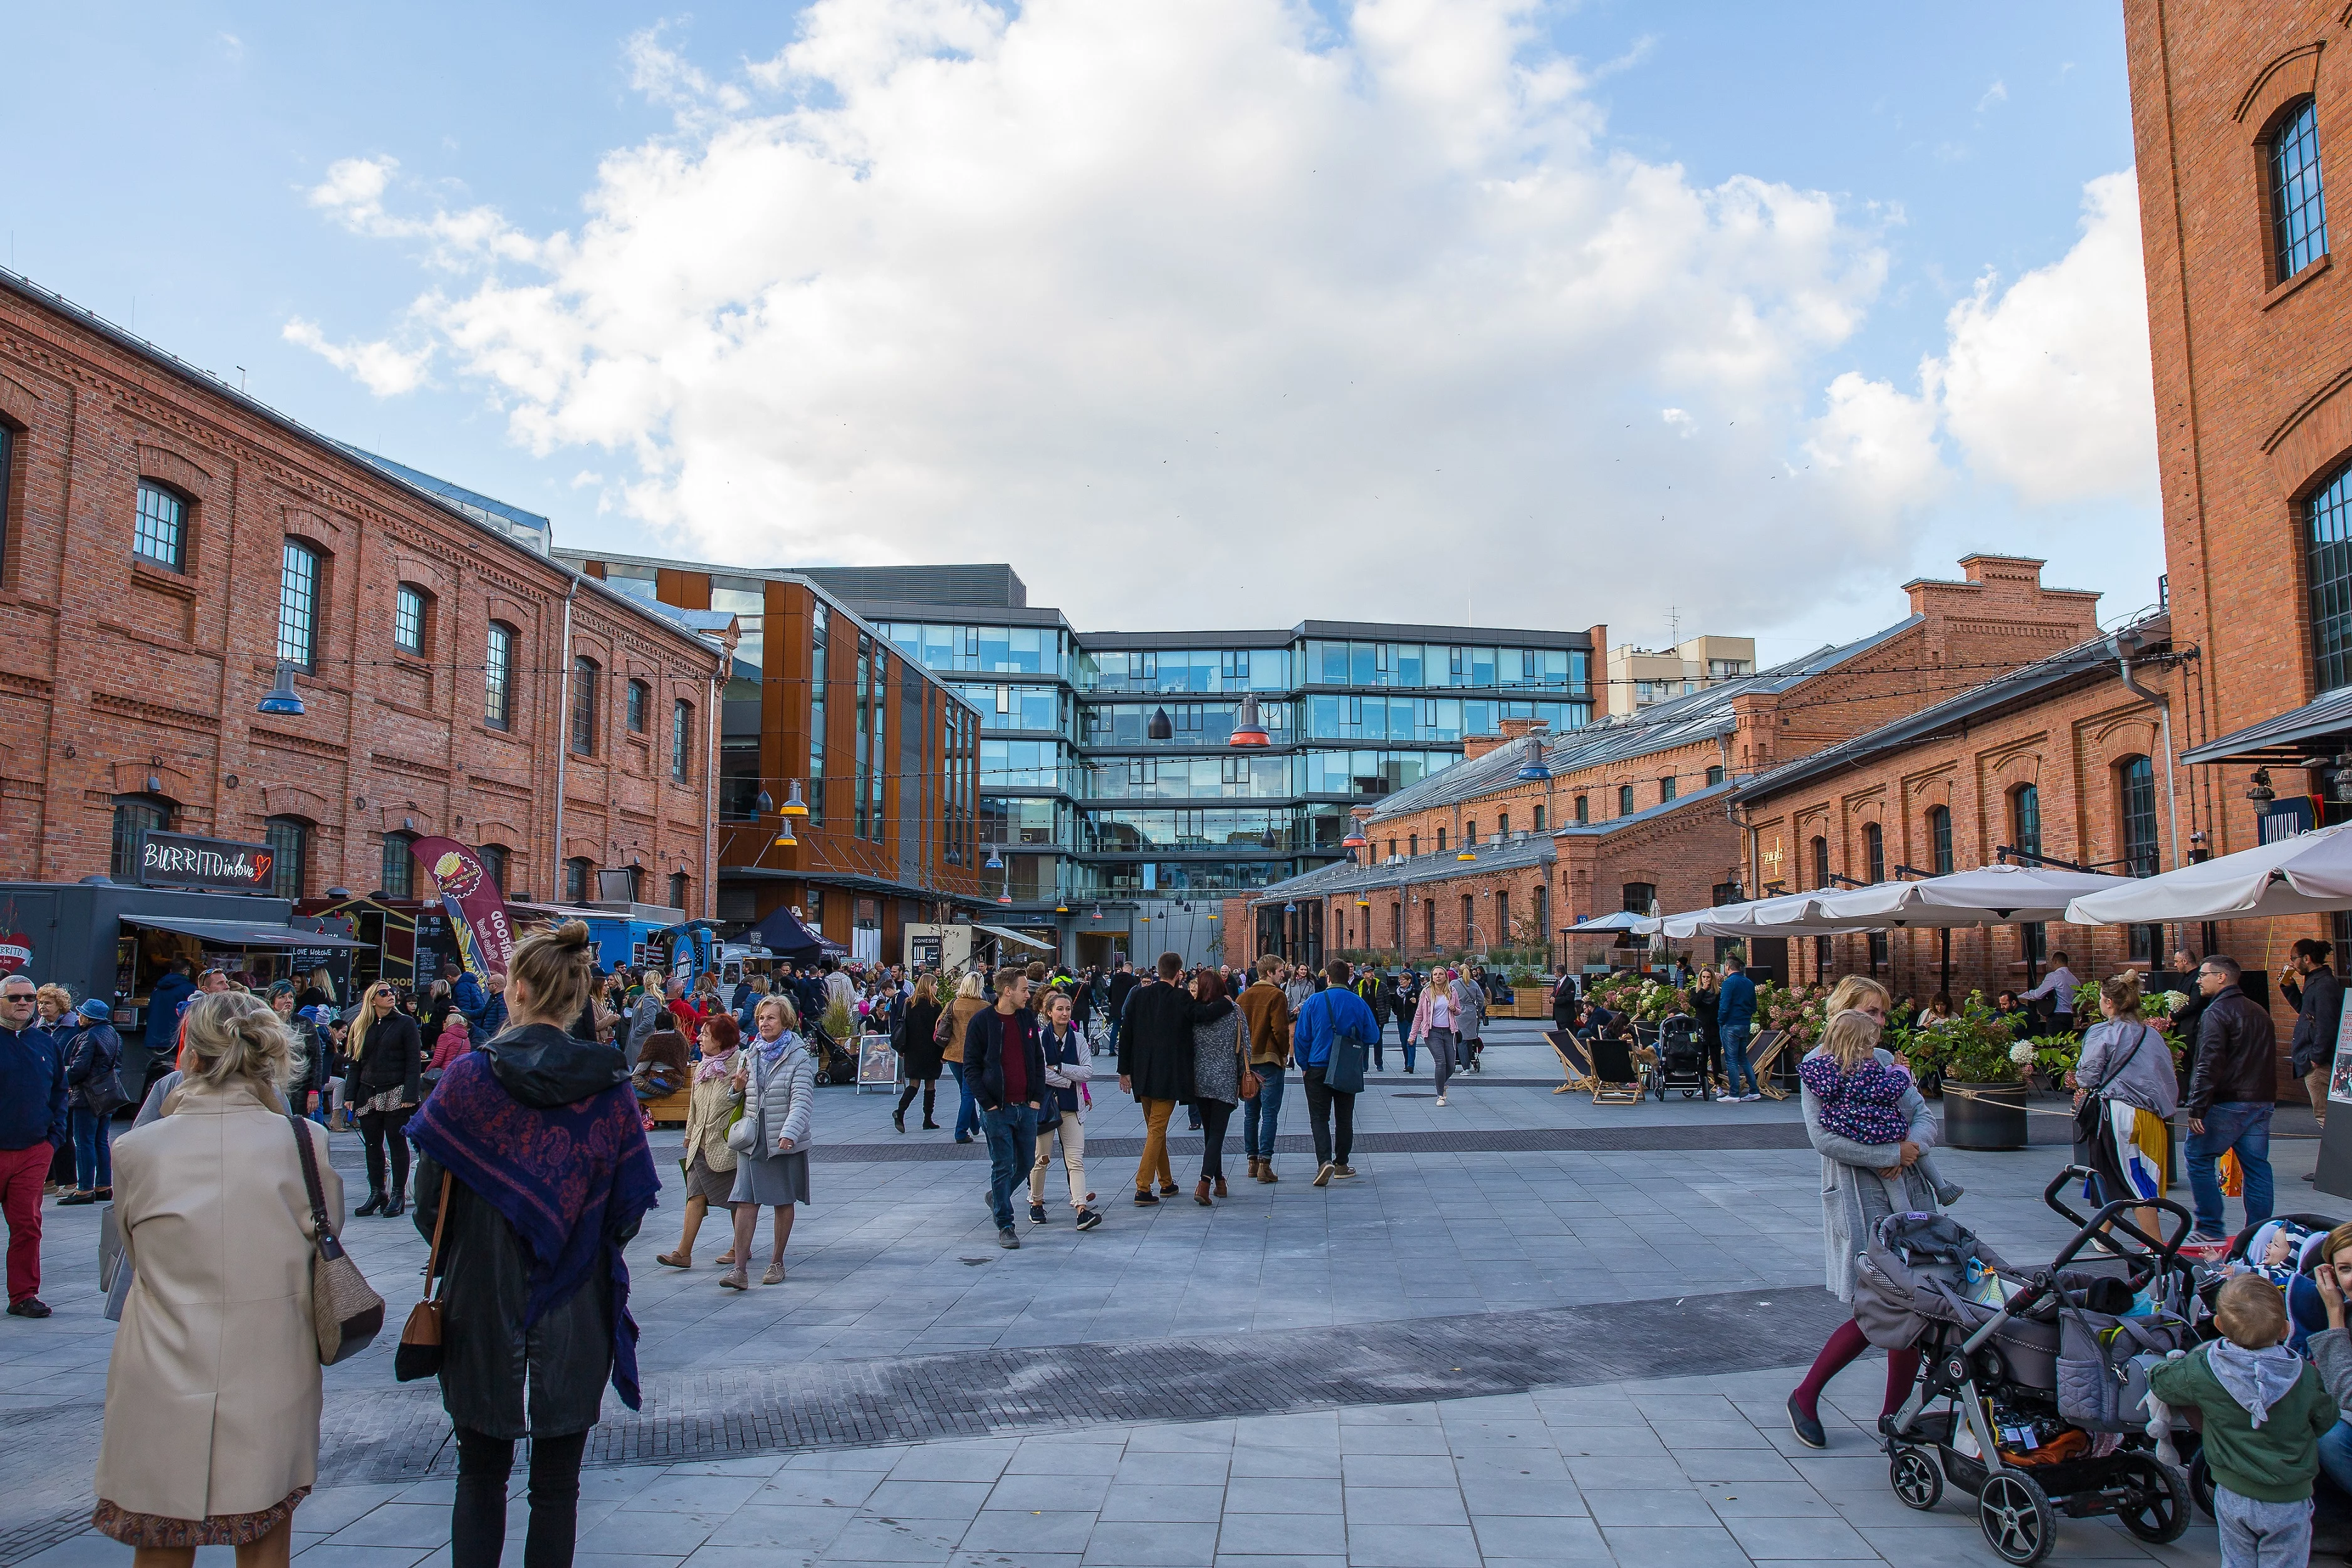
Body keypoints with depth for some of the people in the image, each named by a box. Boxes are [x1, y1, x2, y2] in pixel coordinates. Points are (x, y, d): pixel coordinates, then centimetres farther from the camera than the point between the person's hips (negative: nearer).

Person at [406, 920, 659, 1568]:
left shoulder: (468, 1076, -10)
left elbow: (430, 1203, -4)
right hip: (577, 1317, 0)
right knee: (556, 1485, 11)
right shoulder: (610, 1087, -7)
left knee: (480, 1477, 17)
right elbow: (630, 1208, -3)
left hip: (481, 1309, 0)